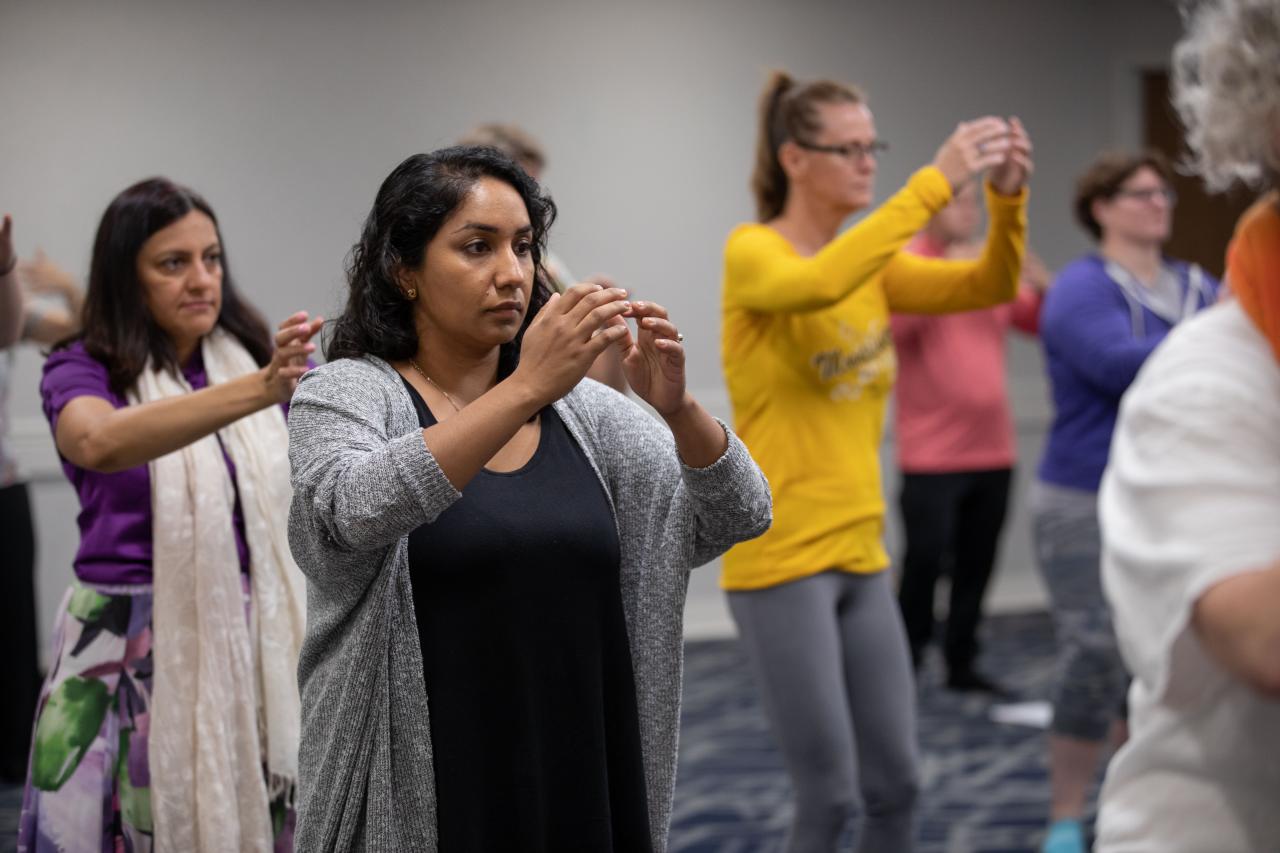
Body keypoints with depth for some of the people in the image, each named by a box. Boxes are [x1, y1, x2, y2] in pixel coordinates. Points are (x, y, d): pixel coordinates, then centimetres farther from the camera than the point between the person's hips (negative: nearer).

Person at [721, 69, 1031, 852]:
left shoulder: (873, 264, 11)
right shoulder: (752, 252, -10)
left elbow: (990, 286, 2)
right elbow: (818, 284, -32)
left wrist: (1008, 199, -16)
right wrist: (934, 184, -32)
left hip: (861, 557, 7)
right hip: (780, 559, -7)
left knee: (895, 783, 9)